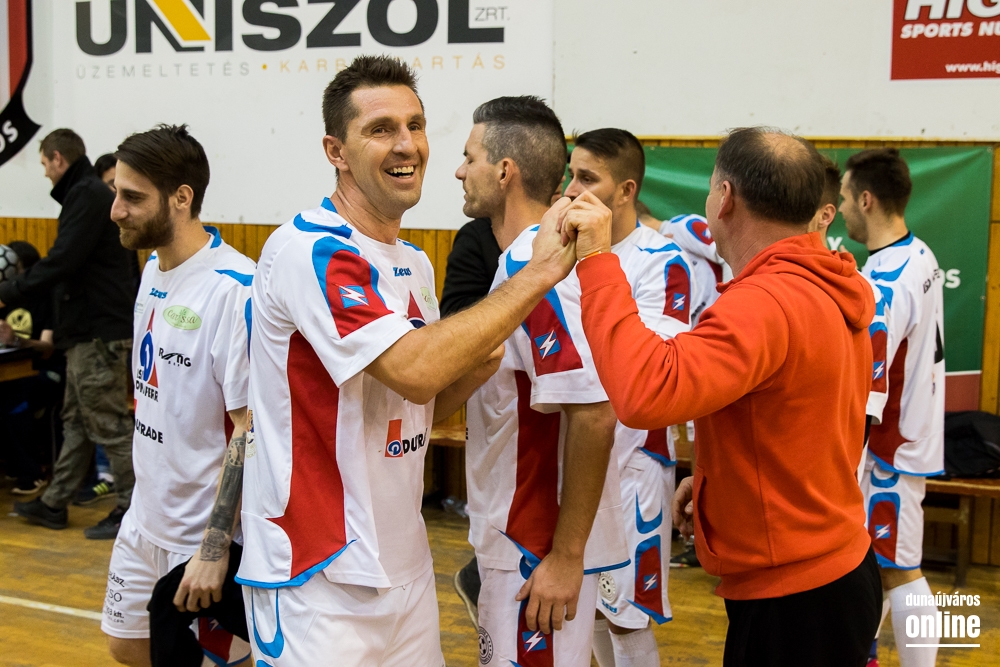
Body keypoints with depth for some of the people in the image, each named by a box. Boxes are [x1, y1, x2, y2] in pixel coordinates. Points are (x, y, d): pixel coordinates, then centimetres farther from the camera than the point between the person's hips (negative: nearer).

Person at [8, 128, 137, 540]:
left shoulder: (88, 196, -13)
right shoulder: (87, 194, 18)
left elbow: (62, 260, -22)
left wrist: (9, 294, -14)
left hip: (99, 330, -10)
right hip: (88, 328, 10)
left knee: (108, 423, -5)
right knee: (76, 419, 15)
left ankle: (132, 511, 2)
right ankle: (54, 504, 24)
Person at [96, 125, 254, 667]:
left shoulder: (233, 290, -23)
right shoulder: (153, 268, 5)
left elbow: (250, 428, -24)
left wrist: (216, 547, -25)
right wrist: (146, 485, 17)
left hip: (204, 532, -9)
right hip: (144, 519, 9)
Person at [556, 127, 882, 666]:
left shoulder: (763, 304, -25)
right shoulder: (834, 292, 6)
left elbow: (645, 393, -39)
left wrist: (597, 261, -31)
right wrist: (716, 476, 9)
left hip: (792, 601, -9)